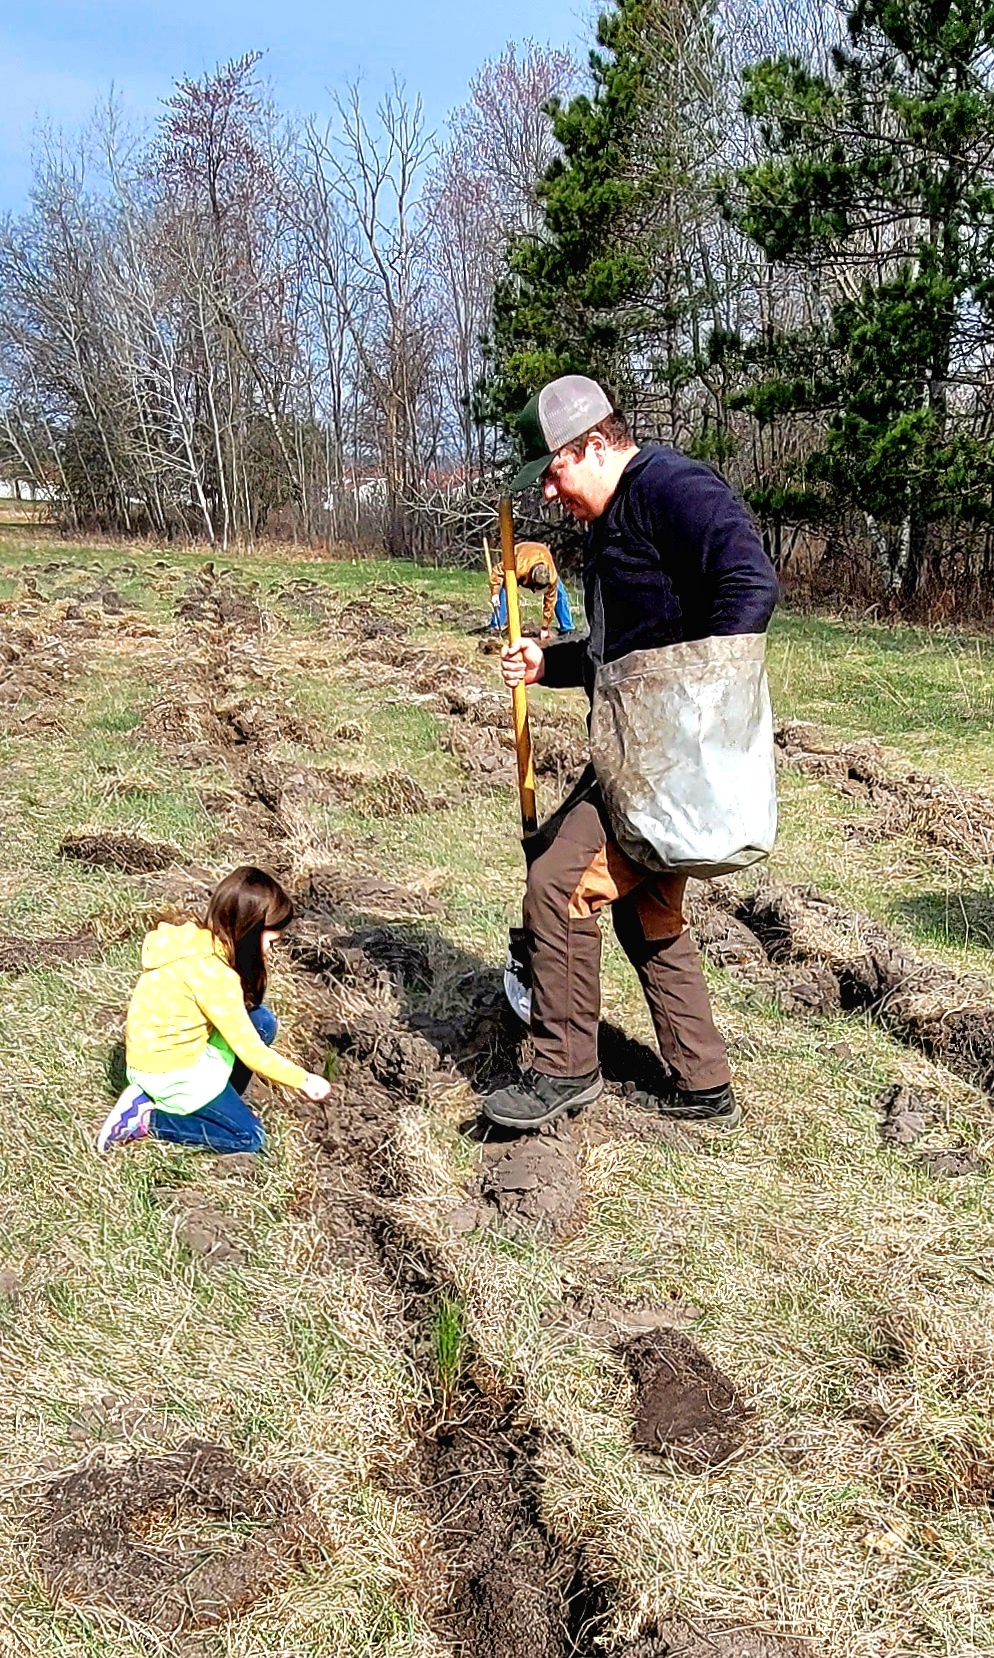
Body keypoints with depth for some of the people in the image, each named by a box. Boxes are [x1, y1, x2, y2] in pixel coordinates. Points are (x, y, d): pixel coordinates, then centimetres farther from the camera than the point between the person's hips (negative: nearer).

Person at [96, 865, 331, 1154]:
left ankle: (221, 1103, 9)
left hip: (163, 1050, 9)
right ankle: (146, 1118, 0)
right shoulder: (212, 972, -29)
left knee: (261, 1020, 3)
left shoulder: (198, 940, -3)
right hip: (169, 1072, -9)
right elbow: (250, 1051, -22)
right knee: (249, 1138, 0)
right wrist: (303, 1081, -11)